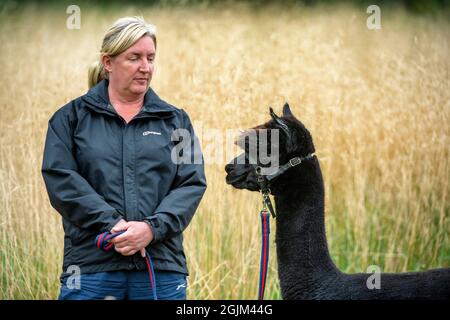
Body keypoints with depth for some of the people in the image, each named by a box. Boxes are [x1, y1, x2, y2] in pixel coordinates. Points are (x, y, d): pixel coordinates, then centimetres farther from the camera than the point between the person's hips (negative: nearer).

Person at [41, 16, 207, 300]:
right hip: (92, 265, -1)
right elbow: (60, 178, -2)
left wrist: (153, 228, -12)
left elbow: (192, 184, 5)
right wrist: (112, 224, -14)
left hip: (163, 267, 2)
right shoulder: (71, 117, 10)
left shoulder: (176, 121, 14)